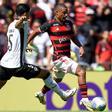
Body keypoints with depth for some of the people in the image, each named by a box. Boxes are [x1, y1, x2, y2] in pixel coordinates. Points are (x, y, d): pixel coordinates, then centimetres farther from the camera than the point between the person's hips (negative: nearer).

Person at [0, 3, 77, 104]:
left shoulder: (11, 25, 17)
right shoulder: (24, 23, -8)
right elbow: (17, 25, -34)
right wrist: (21, 19, -59)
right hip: (17, 65, -8)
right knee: (45, 74, 6)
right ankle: (62, 94, 15)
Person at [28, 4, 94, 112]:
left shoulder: (69, 23, 6)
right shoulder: (50, 24, -11)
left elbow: (73, 37, 20)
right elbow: (35, 32, 2)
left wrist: (80, 46, 3)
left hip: (67, 57, 8)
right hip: (59, 57, -8)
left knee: (57, 79, 27)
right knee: (81, 72, -21)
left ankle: (41, 94, 51)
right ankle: (85, 99, -19)